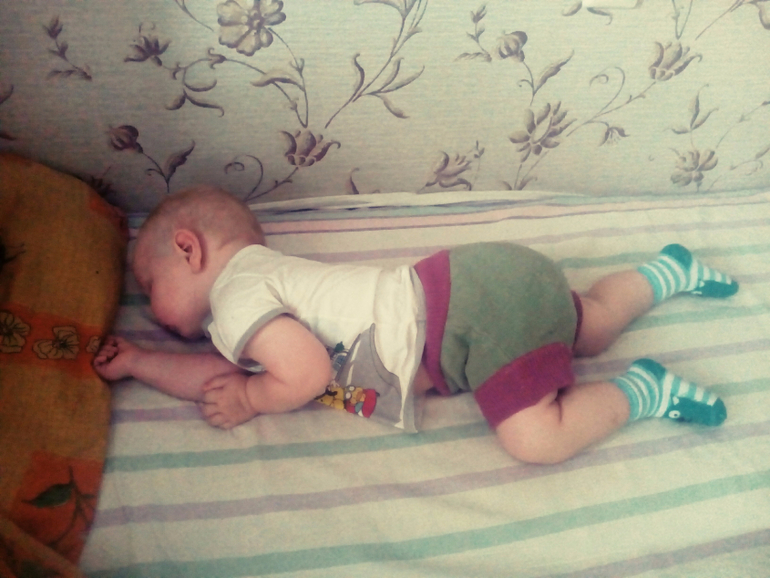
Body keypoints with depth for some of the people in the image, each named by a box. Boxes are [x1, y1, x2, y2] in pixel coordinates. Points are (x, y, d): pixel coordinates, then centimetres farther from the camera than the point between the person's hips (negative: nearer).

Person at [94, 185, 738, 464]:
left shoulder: (238, 292, -12)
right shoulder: (258, 276, 17)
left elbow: (306, 374, -22)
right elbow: (218, 377, 21)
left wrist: (247, 399, -4)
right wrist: (137, 362, 18)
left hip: (466, 305, -10)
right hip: (461, 284, 10)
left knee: (536, 440, -16)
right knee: (589, 328, 25)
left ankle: (640, 391, 0)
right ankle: (667, 270, 37)